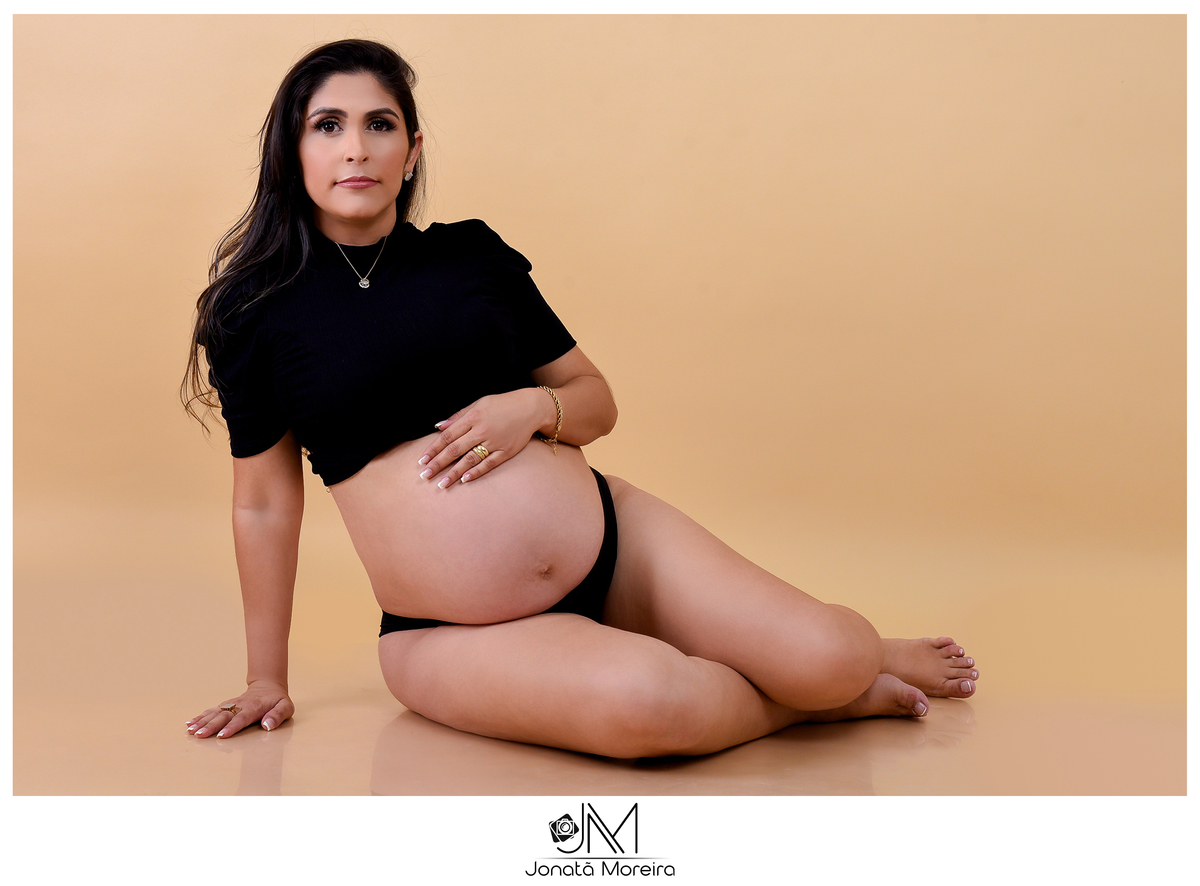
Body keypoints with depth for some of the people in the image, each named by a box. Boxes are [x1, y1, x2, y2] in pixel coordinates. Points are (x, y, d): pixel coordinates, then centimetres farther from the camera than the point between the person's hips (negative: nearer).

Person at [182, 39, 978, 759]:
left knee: (834, 656, -13)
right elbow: (265, 503, 5)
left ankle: (864, 664, 25)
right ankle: (804, 698, -2)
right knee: (647, 704, -33)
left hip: (612, 538, 3)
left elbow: (598, 401, 12)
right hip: (456, 635, -2)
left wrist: (535, 408, -12)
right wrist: (268, 679, 9)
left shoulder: (471, 253, 5)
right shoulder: (256, 313, -1)